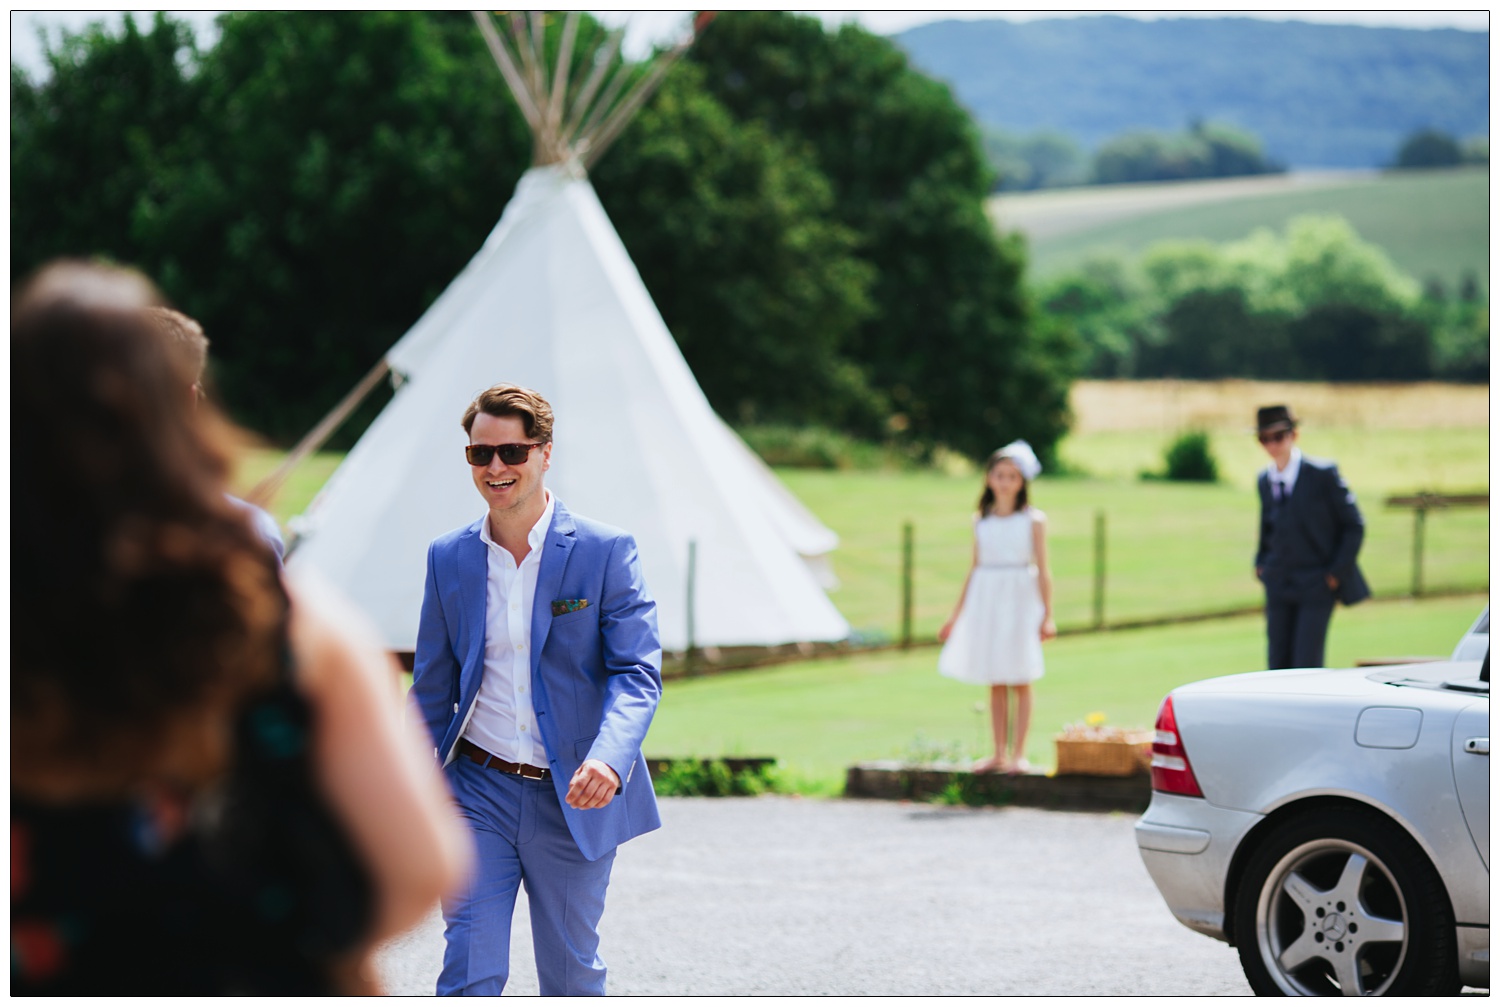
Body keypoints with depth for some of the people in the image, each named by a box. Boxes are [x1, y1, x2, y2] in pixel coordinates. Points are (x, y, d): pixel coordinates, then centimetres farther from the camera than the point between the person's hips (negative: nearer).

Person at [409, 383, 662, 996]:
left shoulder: (606, 551, -5)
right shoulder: (449, 558, 5)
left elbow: (638, 671, -12)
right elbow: (432, 687, 12)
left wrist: (609, 759, -31)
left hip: (575, 799, -1)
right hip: (478, 791, 1)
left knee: (572, 975, 11)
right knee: (470, 973, -9)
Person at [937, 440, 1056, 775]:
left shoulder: (1033, 520, 0)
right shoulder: (981, 522, 9)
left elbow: (1042, 571, -1)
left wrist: (1047, 616, -8)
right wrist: (956, 616, 16)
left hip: (1020, 600, -3)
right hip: (985, 601, 3)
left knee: (1020, 681, -1)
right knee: (995, 684, 6)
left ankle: (1018, 753, 3)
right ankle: (999, 753, 10)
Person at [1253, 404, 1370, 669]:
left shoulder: (1323, 475, -10)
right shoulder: (1264, 480, 7)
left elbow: (1354, 525, -6)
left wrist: (1337, 571, -9)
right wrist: (1261, 563, 10)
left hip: (1316, 587, -5)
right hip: (1279, 586, 5)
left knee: (1306, 667, -11)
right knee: (1278, 665, 3)